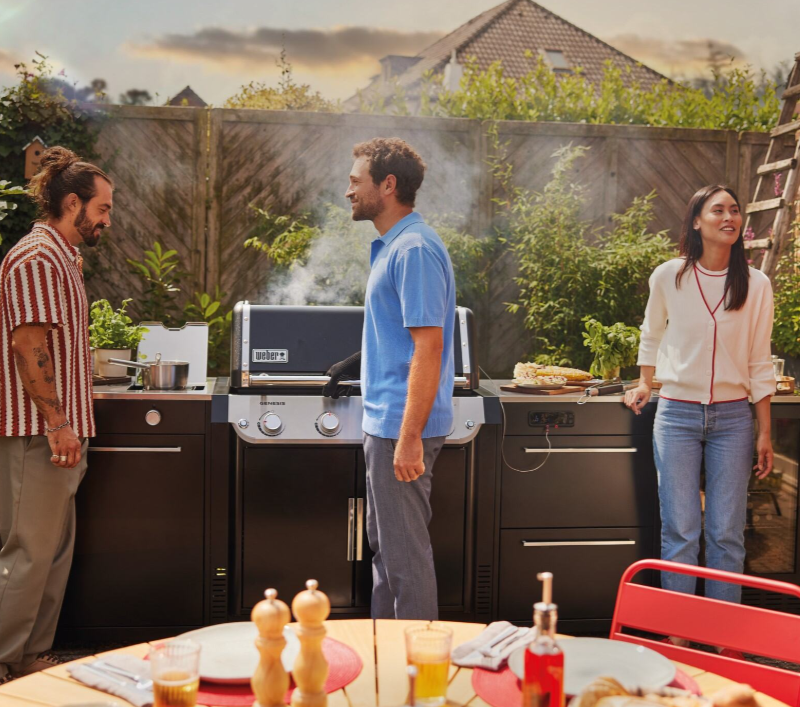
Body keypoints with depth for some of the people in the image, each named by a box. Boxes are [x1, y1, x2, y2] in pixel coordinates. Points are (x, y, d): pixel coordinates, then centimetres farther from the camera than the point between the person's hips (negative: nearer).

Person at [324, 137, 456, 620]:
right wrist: (359, 363, 29)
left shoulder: (415, 249, -18)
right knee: (385, 544, 20)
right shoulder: (392, 245, 14)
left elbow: (428, 346, -24)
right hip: (386, 422, 11)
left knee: (405, 550, 0)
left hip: (402, 426, -11)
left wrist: (409, 437, -26)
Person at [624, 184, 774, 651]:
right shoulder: (669, 276, -1)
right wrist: (645, 387, 18)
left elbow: (760, 364, 3)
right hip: (678, 415, 0)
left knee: (727, 533, 4)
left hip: (733, 418, 1)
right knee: (680, 531, 1)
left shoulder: (756, 285, 0)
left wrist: (765, 433, 2)